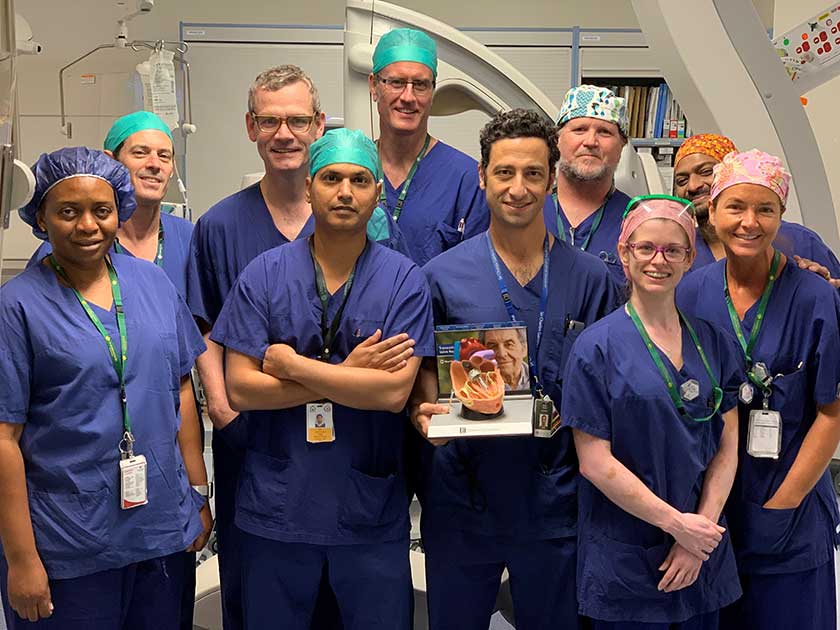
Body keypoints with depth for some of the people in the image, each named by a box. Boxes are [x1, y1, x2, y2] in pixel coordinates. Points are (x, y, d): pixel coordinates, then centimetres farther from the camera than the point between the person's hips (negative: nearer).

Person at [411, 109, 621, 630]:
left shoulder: (590, 278, 1)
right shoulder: (443, 274, -2)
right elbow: (424, 371, 6)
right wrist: (423, 409, -14)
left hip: (553, 499, 1)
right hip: (461, 495, 0)